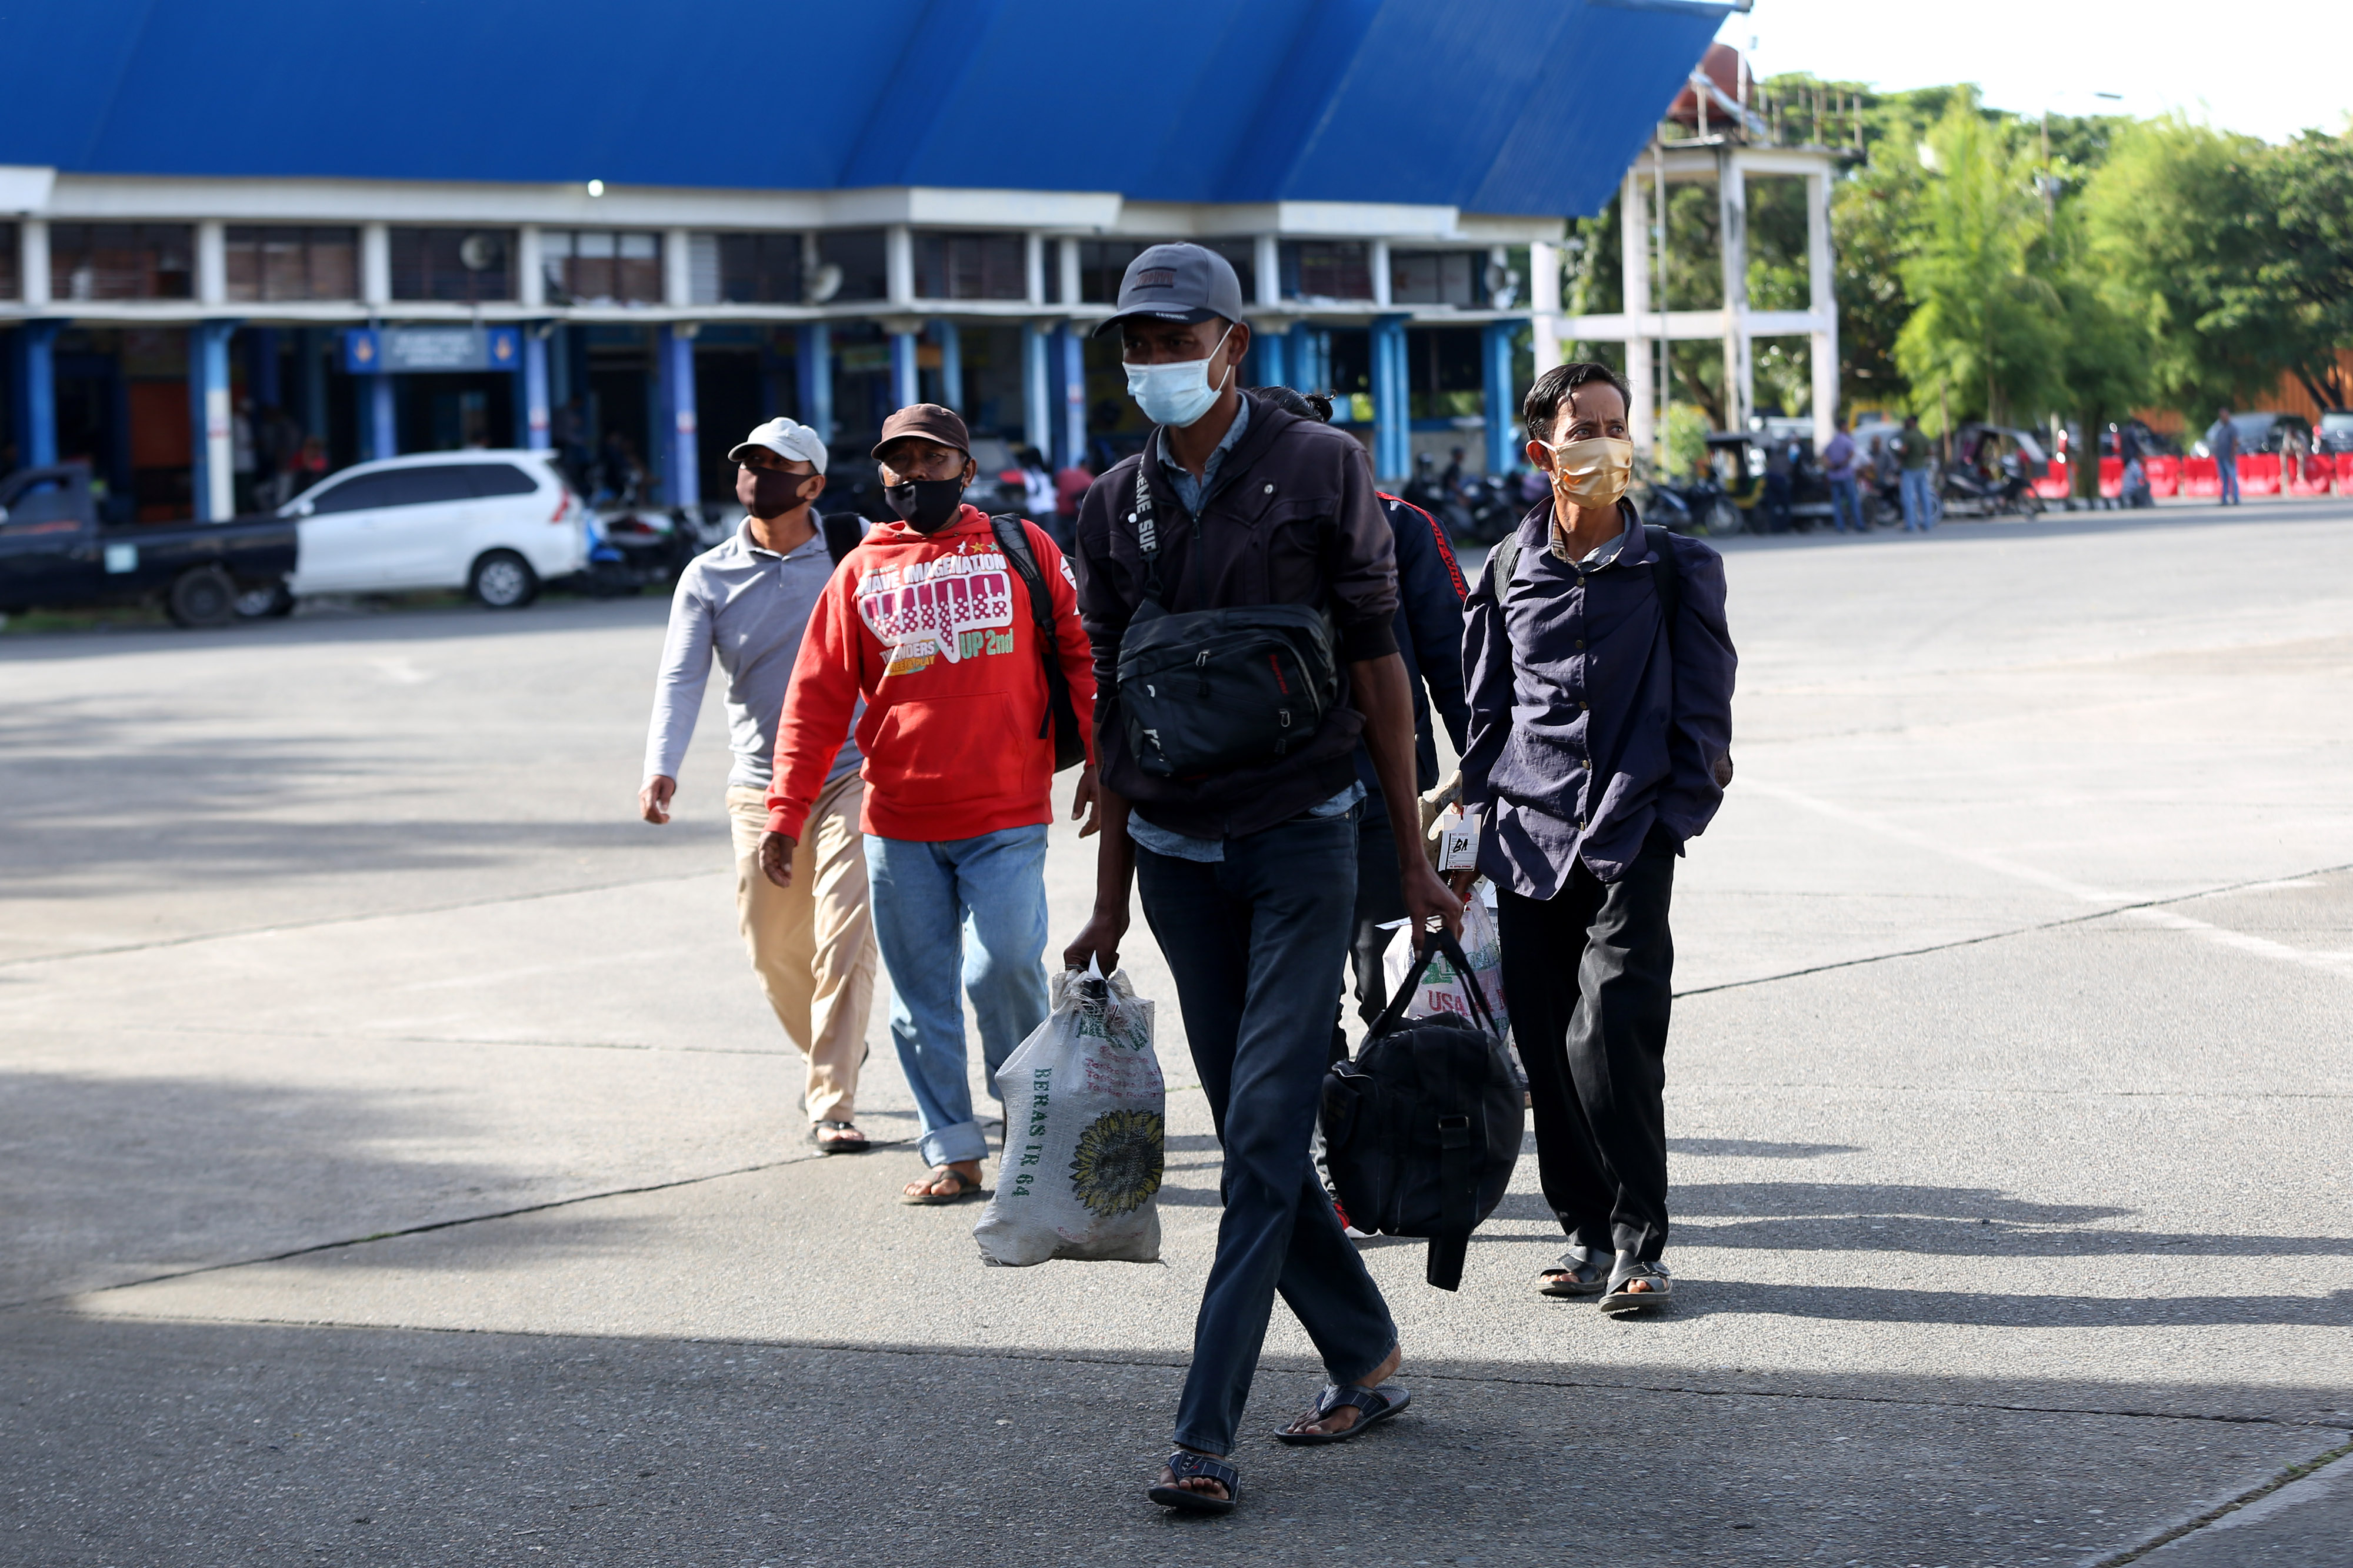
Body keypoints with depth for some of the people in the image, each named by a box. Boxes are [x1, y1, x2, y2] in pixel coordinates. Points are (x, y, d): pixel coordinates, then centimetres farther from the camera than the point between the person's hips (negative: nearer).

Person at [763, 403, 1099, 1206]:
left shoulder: (1021, 549, 6)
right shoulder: (861, 571, 8)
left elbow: (1080, 651, 6)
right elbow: (816, 700, 7)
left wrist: (1101, 761, -2)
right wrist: (785, 813, 2)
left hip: (1006, 816, -2)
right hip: (898, 824, 2)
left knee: (1003, 968, -13)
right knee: (921, 996, 4)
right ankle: (951, 1152, 13)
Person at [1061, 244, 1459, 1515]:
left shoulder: (1320, 469, -4)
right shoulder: (1115, 505, 7)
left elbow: (1377, 663, -1)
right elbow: (1111, 705, 13)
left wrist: (1413, 856, -3)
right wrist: (1111, 893, 13)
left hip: (1302, 837, -4)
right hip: (1178, 856, 5)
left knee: (1267, 1131, -10)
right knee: (1251, 1133, 8)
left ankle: (1206, 1432, -12)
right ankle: (1364, 1360, 24)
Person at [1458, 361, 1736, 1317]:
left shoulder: (1675, 571, 5)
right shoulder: (1511, 571, 11)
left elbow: (1702, 712, 6)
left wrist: (1674, 818, -3)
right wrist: (1475, 825, 11)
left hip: (1630, 835, -3)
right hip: (1530, 834, 3)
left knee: (1610, 1035, -15)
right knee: (1546, 1044, 3)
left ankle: (1639, 1244, -6)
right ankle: (1589, 1231, 16)